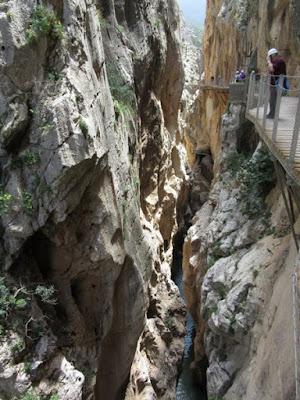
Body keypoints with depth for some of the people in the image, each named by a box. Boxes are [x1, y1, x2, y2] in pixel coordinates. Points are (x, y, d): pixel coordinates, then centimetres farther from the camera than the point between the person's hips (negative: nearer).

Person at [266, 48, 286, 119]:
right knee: (272, 100, 15)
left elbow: (271, 69, -23)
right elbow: (270, 70, 21)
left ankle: (272, 115, -7)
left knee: (273, 100, -10)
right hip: (274, 84, 11)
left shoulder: (280, 60, -14)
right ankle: (271, 114, 22)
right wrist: (269, 61, 14)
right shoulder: (275, 61, 18)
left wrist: (269, 61, -11)